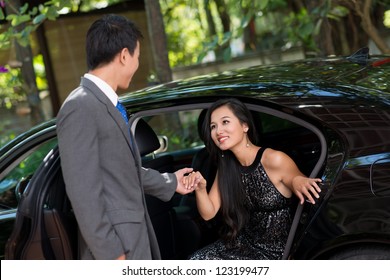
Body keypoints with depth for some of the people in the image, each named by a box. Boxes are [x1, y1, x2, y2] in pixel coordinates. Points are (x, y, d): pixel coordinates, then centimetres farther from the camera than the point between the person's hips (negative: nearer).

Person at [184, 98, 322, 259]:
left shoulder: (275, 160, -20)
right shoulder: (226, 167, 2)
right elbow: (208, 213, 0)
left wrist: (297, 181, -33)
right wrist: (200, 189, -21)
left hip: (276, 251, -6)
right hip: (245, 243, 6)